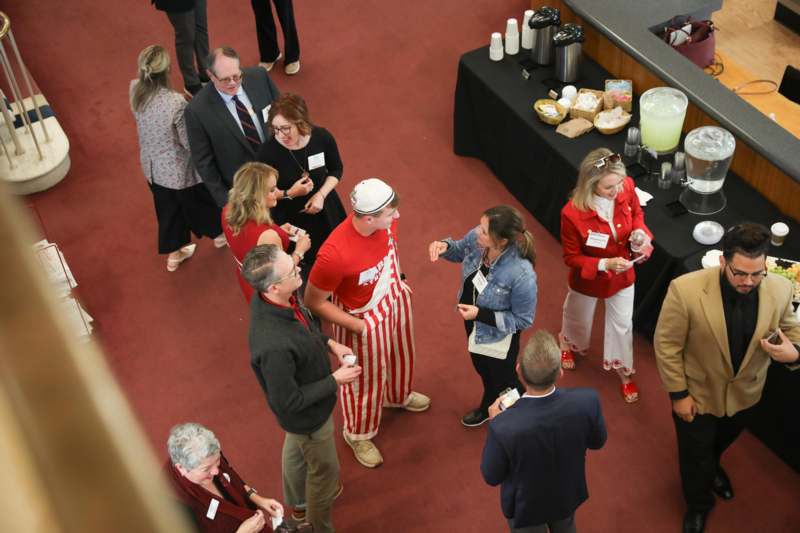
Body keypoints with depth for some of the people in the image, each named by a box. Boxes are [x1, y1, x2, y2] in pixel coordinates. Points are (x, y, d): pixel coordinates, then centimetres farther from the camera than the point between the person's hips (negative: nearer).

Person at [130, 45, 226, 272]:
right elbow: (189, 143, -22)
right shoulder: (176, 103, -36)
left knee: (168, 209, 28)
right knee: (199, 202, 26)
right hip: (178, 169, -5)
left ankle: (174, 254, 49)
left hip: (152, 166, 5)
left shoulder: (135, 91, -17)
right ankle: (218, 235, 55)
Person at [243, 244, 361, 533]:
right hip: (306, 415, -7)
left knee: (296, 448, 34)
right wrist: (335, 380, -24)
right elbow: (289, 402, -31)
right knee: (325, 470, 20)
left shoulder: (271, 298, -22)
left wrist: (329, 343, -7)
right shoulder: (273, 346, -46)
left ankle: (296, 499, 65)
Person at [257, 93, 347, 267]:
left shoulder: (322, 137, -20)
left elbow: (336, 170, -1)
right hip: (290, 217, -3)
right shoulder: (268, 151, -27)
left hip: (324, 208, 3)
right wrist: (289, 194, -28)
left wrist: (321, 195, -16)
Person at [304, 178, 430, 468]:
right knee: (366, 377, 18)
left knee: (399, 353, 32)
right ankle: (358, 433, 48)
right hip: (364, 318, -6)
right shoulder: (335, 254, -41)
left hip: (395, 298, 6)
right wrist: (359, 327, -22)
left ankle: (398, 395, 66)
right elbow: (314, 302, -26)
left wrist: (398, 280, 8)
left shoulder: (385, 222, -22)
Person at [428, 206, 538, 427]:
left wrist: (481, 315, -31)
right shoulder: (476, 238, -25)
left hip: (498, 339, -6)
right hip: (475, 328, 6)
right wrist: (444, 246, -22)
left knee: (503, 383, 23)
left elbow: (523, 320, -26)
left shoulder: (521, 274, -41)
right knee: (484, 371, 35)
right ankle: (488, 407, 66)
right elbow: (460, 251, 1)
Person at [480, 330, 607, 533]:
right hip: (568, 495, 2)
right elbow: (597, 442, -9)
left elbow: (492, 477, -20)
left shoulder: (503, 426, -40)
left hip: (525, 506, -2)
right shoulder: (587, 401, -32)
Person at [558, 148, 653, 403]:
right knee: (579, 319, 28)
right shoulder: (572, 214, -37)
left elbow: (637, 215, -2)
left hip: (623, 275, 3)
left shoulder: (626, 188, -26)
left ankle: (623, 370, 49)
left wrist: (640, 233, -23)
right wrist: (604, 264, -35)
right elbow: (572, 258, -22)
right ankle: (567, 342, 65)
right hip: (588, 279, -2)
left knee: (622, 324, 22)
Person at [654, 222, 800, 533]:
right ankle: (698, 505, 53)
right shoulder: (686, 290, -33)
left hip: (745, 394, 4)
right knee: (695, 456, 21)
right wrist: (678, 394, -14)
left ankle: (712, 467, 69)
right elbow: (667, 344, -19)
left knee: (721, 442, 34)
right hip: (697, 394, -3)